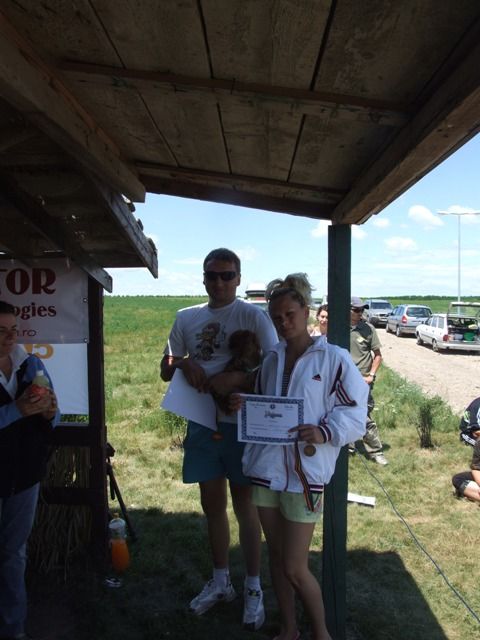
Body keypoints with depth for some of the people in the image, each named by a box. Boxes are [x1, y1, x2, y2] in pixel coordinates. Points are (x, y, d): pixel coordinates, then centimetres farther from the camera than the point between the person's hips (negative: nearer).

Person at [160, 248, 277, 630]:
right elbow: (166, 370, 10)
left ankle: (253, 589, 27)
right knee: (212, 504, 17)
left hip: (242, 422, -4)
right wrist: (184, 363, -12)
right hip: (202, 423, 5)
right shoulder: (186, 318, 7)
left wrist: (237, 379, -27)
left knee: (244, 505, 8)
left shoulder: (253, 316, -8)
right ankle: (220, 582, 37)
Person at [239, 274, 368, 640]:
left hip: (304, 473, -6)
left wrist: (325, 433, -26)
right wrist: (244, 406, 1)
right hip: (266, 468, 6)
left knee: (295, 567, 2)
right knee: (277, 557, 17)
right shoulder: (271, 359, 11)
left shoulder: (334, 358, -7)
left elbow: (354, 413, -9)